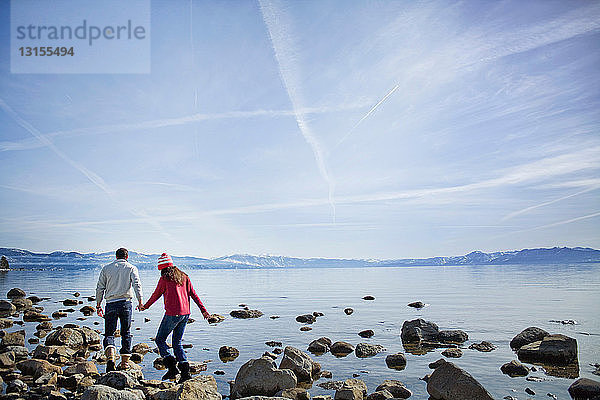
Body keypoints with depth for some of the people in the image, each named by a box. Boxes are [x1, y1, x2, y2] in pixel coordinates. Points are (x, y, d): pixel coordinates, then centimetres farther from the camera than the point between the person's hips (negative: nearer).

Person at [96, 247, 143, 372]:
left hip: (111, 304, 0)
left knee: (109, 333, 4)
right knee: (126, 333, 11)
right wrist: (140, 301, -14)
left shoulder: (106, 268, 9)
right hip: (125, 303, 0)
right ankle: (124, 362, 13)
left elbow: (100, 288, 8)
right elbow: (137, 285, -10)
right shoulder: (131, 268, 4)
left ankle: (110, 357, -19)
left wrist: (98, 305, 15)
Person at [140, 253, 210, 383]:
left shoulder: (165, 278, -6)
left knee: (160, 340, 10)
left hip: (172, 314, -6)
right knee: (177, 342, 16)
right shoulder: (184, 277, 11)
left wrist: (145, 306, 21)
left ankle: (172, 367, -2)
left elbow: (156, 295, 4)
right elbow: (193, 294, 10)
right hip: (185, 314, 7)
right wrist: (203, 310, 10)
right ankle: (185, 371, 6)